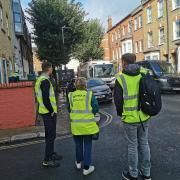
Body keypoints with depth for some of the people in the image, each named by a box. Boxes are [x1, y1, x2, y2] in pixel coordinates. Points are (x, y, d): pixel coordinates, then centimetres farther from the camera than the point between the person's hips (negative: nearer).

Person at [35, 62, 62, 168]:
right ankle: (47, 160, 6)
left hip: (46, 111, 10)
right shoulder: (45, 81, -19)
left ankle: (51, 154, 34)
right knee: (51, 136, -2)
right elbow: (46, 99, -26)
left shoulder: (40, 79, 13)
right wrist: (52, 111, -16)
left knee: (50, 134, 20)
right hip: (49, 112, -10)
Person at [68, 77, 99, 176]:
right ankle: (86, 168, 14)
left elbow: (69, 109, 6)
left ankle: (78, 162, 38)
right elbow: (96, 108, -7)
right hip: (87, 124, -3)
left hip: (75, 124, 3)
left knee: (78, 143, 21)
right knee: (87, 145, 9)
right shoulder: (89, 94, -8)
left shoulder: (71, 95, -1)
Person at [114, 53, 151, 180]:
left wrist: (120, 113, 10)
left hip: (130, 118, -4)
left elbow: (118, 100, -8)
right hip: (144, 116, 4)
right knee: (144, 143, 17)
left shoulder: (121, 78, -12)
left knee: (132, 145, 10)